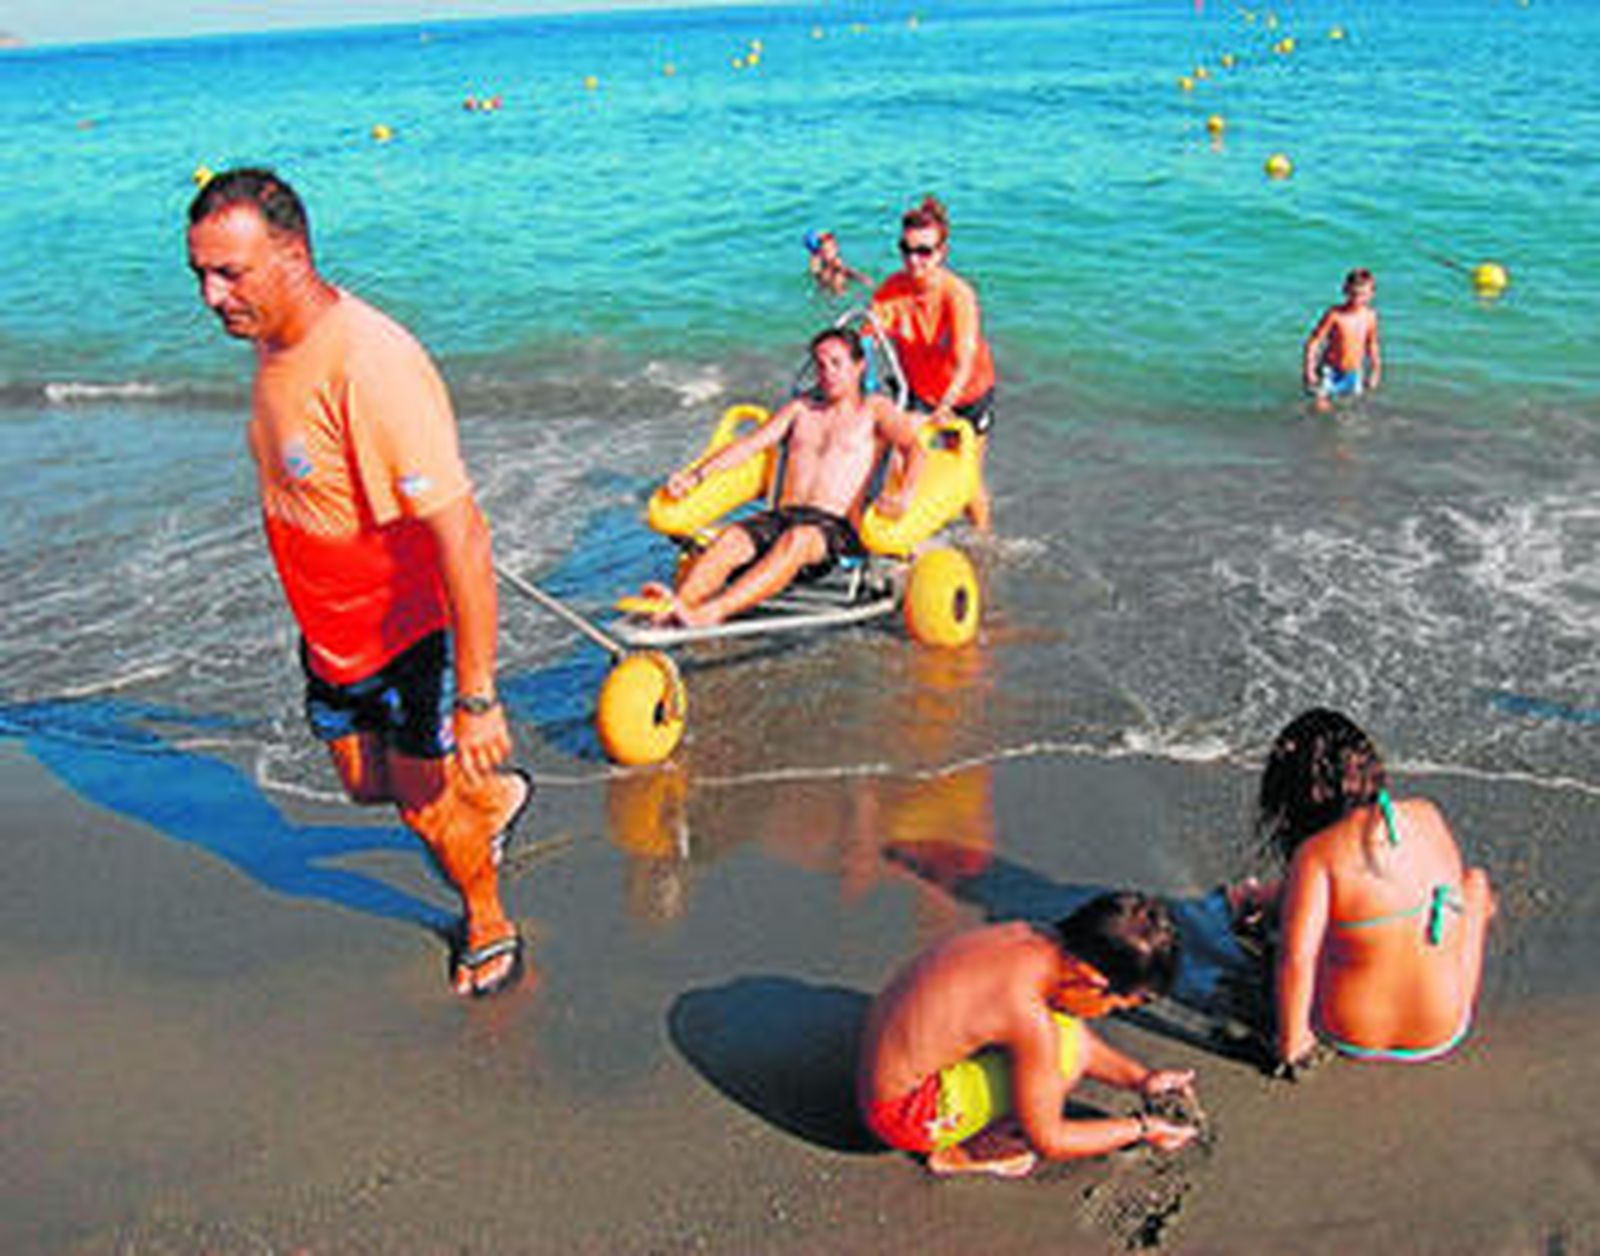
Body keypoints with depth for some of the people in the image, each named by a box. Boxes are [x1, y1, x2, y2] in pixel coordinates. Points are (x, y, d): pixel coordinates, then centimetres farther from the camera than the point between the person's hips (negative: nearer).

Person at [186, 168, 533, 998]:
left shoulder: (370, 366, -32)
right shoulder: (272, 338, -2)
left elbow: (461, 536, -34)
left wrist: (476, 697, -34)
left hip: (413, 627, -8)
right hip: (332, 631, 8)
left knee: (427, 802, 10)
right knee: (368, 784, 21)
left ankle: (488, 927, 39)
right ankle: (493, 796, 49)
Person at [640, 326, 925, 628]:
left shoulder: (874, 408, 14)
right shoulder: (802, 408, 27)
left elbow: (914, 448, -2)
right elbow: (750, 444, 20)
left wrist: (904, 494, -25)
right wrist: (696, 475, 5)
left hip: (837, 527, -5)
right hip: (782, 515, 5)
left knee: (797, 539, -39)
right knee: (730, 537, -28)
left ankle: (712, 613, -57)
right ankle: (674, 606, -50)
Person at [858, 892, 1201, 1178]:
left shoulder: (1033, 937, -7)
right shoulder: (1030, 1016, -30)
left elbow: (1074, 1030, 13)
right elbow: (1048, 1141, -17)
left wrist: (1140, 1080, 5)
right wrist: (1141, 1129, -6)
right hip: (907, 1112, -9)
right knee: (1068, 1051, -20)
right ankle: (963, 1154, -1)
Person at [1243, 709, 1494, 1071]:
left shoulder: (1317, 854, -21)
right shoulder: (1426, 816, -6)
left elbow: (1295, 959, -30)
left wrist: (1291, 1046, -14)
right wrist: (1278, 893, 22)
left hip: (1349, 1034, -2)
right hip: (1441, 1034, 2)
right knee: (1474, 880, 28)